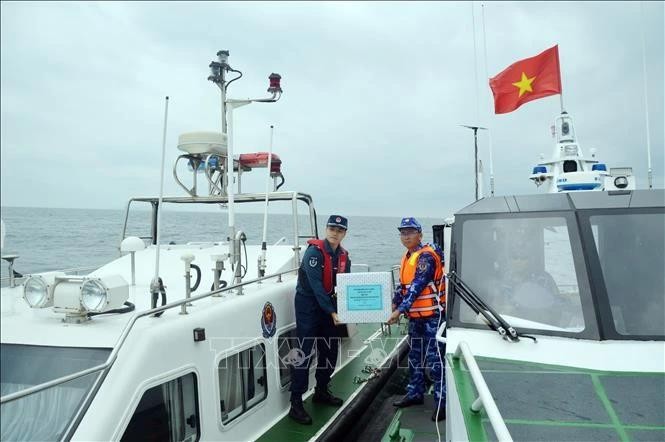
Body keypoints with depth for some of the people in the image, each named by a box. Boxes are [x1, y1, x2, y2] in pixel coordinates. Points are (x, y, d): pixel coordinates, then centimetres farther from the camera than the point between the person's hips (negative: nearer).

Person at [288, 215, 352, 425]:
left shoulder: (344, 257, 3)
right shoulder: (314, 251, -19)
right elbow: (316, 286, -25)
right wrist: (332, 312, -27)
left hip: (329, 304, 7)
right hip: (308, 304, -7)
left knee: (330, 349, 12)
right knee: (304, 352, -8)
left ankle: (321, 391, 31)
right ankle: (296, 404, -3)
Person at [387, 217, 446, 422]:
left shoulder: (426, 256, -16)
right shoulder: (407, 257, 12)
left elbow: (417, 286, -24)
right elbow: (403, 284, 18)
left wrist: (400, 310, -26)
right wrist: (394, 304, 6)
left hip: (432, 315, -9)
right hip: (415, 316, 9)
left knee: (434, 359, -7)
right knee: (415, 356, 18)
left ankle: (442, 401, 2)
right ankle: (415, 393, 31)